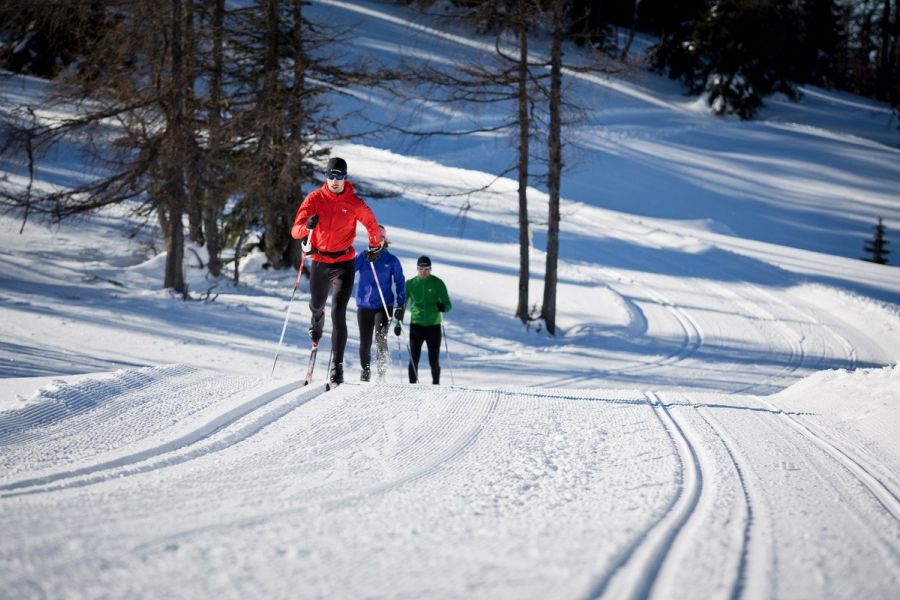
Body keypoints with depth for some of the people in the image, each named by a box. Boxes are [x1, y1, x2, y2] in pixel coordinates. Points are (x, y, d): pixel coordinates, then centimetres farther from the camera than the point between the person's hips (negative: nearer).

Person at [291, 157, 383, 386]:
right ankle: (317, 321, 65)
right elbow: (296, 230, -14)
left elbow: (371, 223, 14)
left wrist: (375, 246, 24)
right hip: (319, 262, 2)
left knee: (338, 313, -15)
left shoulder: (355, 204, -6)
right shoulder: (314, 199, -6)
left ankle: (337, 366, -17)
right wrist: (307, 226, -35)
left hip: (344, 263, -2)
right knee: (317, 305, 24)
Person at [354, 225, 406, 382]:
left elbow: (400, 282, 7)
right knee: (365, 342, 5)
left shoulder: (391, 260, 3)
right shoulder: (363, 257, 5)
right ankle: (365, 372, 23)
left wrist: (401, 306, 1)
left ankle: (382, 371, -8)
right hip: (364, 305, 2)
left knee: (380, 338, -19)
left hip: (384, 305, -2)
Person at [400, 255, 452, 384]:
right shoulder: (410, 284, 3)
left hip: (433, 325, -1)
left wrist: (442, 307, -25)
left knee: (434, 361, 1)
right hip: (416, 325, 1)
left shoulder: (438, 283, -1)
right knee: (413, 359, -7)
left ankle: (436, 384, 18)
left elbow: (448, 304, -2)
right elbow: (402, 304, 11)